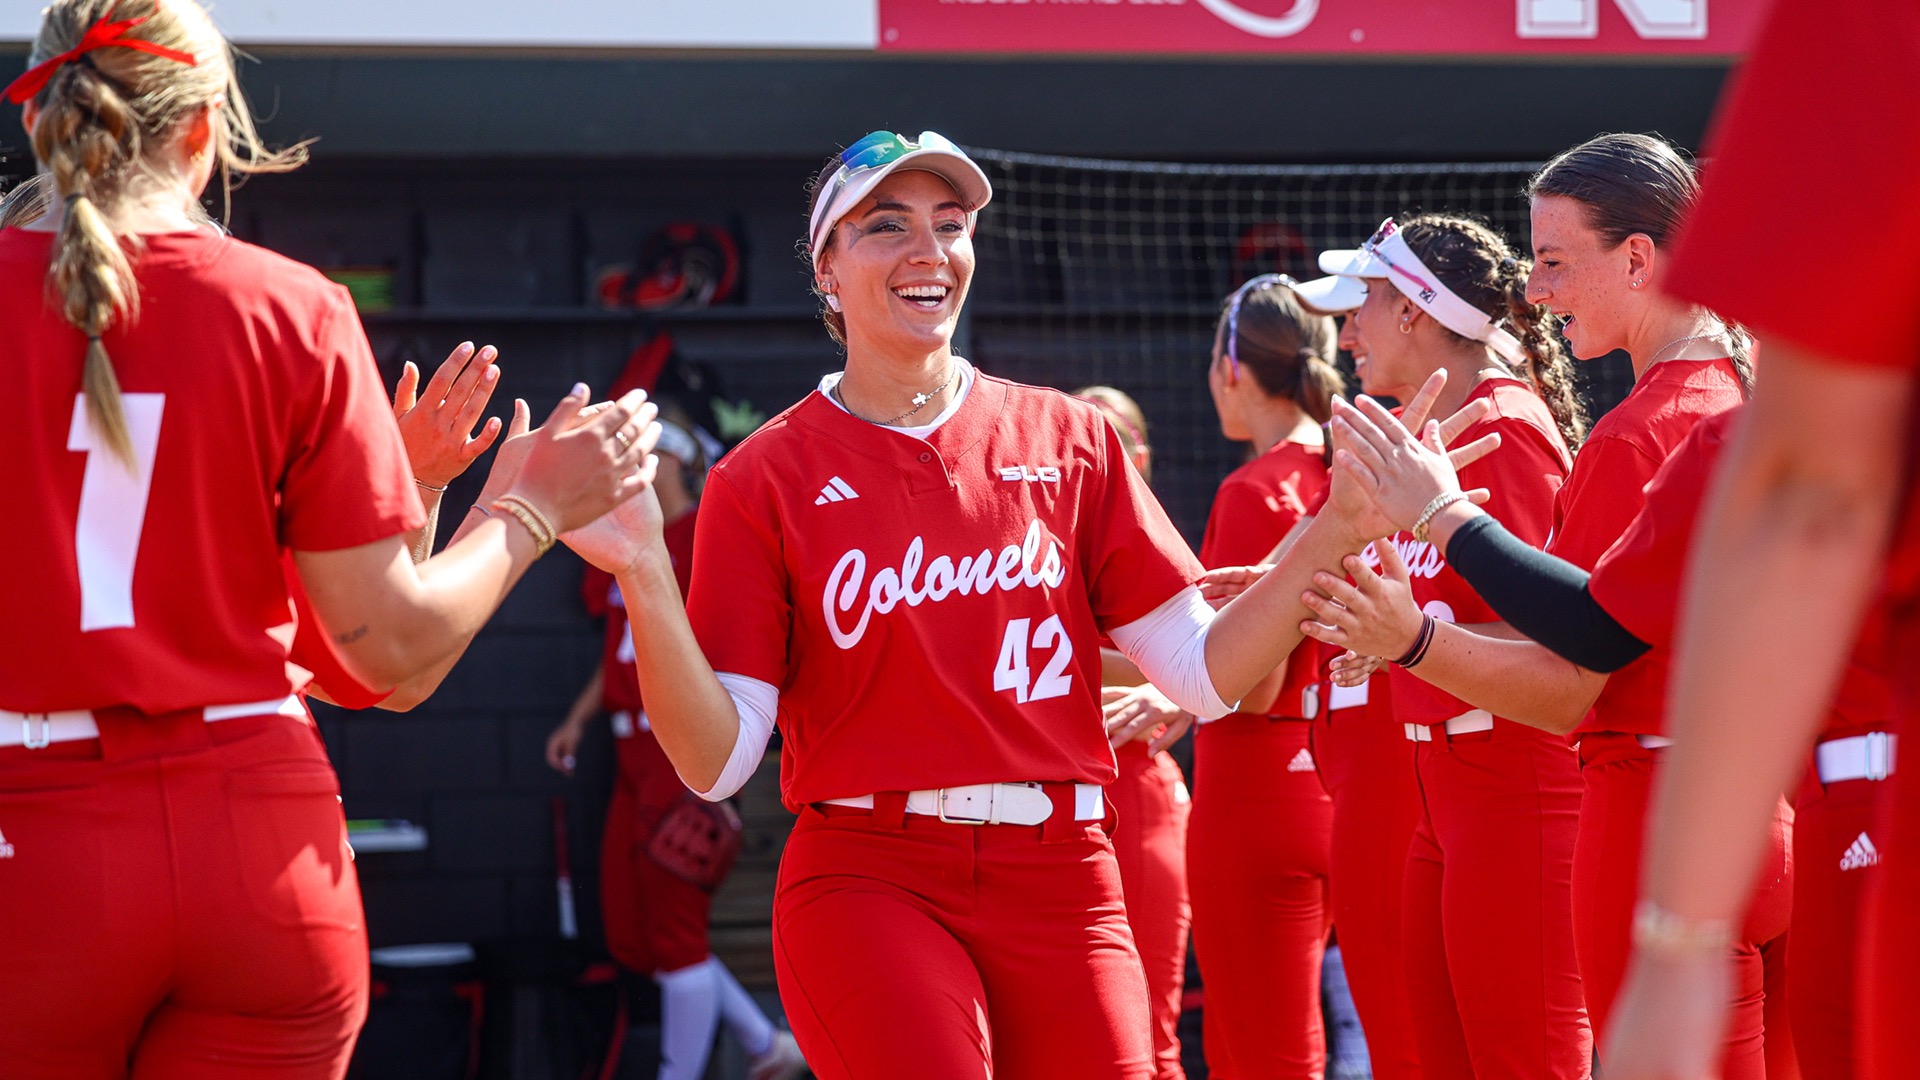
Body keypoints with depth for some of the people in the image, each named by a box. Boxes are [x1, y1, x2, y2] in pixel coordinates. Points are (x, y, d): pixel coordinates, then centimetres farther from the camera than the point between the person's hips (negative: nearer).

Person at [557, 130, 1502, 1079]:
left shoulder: (1067, 439, 10)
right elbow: (716, 762, -6)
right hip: (865, 883, -3)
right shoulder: (763, 480, 2)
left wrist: (1335, 530, -5)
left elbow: (1204, 675, 6)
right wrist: (642, 576, -20)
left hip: (1060, 883, 3)